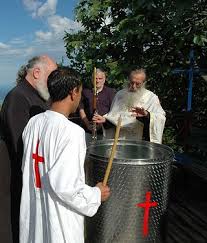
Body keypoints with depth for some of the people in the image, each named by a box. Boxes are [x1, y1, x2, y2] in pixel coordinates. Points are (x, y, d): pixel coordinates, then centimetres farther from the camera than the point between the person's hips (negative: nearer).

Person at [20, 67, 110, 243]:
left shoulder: (33, 123, -3)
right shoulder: (72, 131, -25)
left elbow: (27, 167, 6)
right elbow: (65, 186, -26)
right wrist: (97, 194, -10)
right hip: (59, 222, -6)